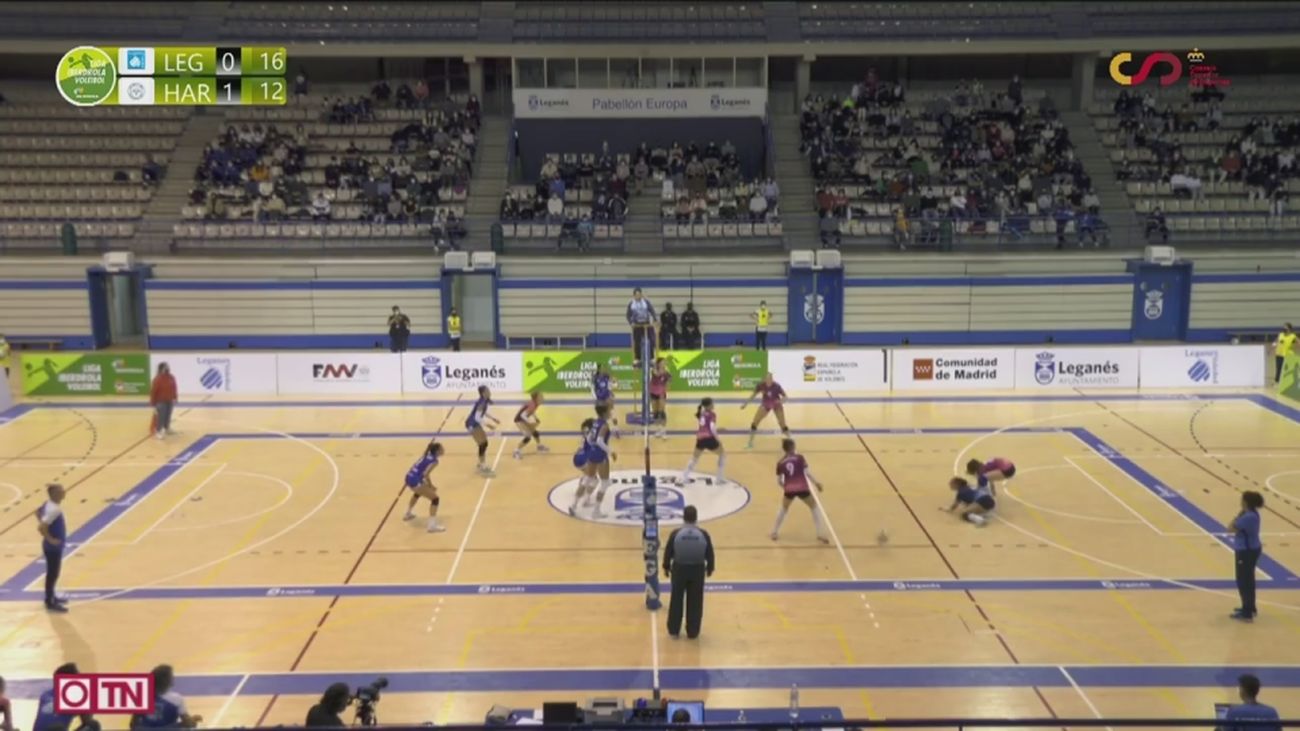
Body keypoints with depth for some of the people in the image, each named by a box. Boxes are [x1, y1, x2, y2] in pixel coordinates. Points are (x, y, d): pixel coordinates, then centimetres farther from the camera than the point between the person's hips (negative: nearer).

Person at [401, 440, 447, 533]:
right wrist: (431, 486, -10)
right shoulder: (434, 461, -12)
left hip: (409, 477, 10)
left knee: (418, 492, 41)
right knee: (435, 498, -6)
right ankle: (432, 525, -12)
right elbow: (425, 474, -22)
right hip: (415, 481, -10)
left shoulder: (428, 455, 14)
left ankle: (408, 514, 60)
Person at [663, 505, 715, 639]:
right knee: (695, 602, 11)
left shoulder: (676, 534, -11)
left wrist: (666, 567, 12)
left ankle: (674, 630, 20)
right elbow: (710, 553, -1)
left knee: (677, 600, 13)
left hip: (679, 568, 0)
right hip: (697, 569, 0)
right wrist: (709, 568, 14)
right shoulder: (703, 534, -9)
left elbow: (668, 552, -3)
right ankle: (692, 632, 17)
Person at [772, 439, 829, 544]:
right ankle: (820, 534, 13)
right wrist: (816, 483, 5)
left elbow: (779, 481, 12)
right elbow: (807, 472, -5)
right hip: (802, 489, -2)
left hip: (789, 490, 2)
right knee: (815, 507, 20)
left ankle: (774, 532, 32)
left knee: (784, 509, 30)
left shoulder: (780, 463, 10)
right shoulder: (799, 457, 4)